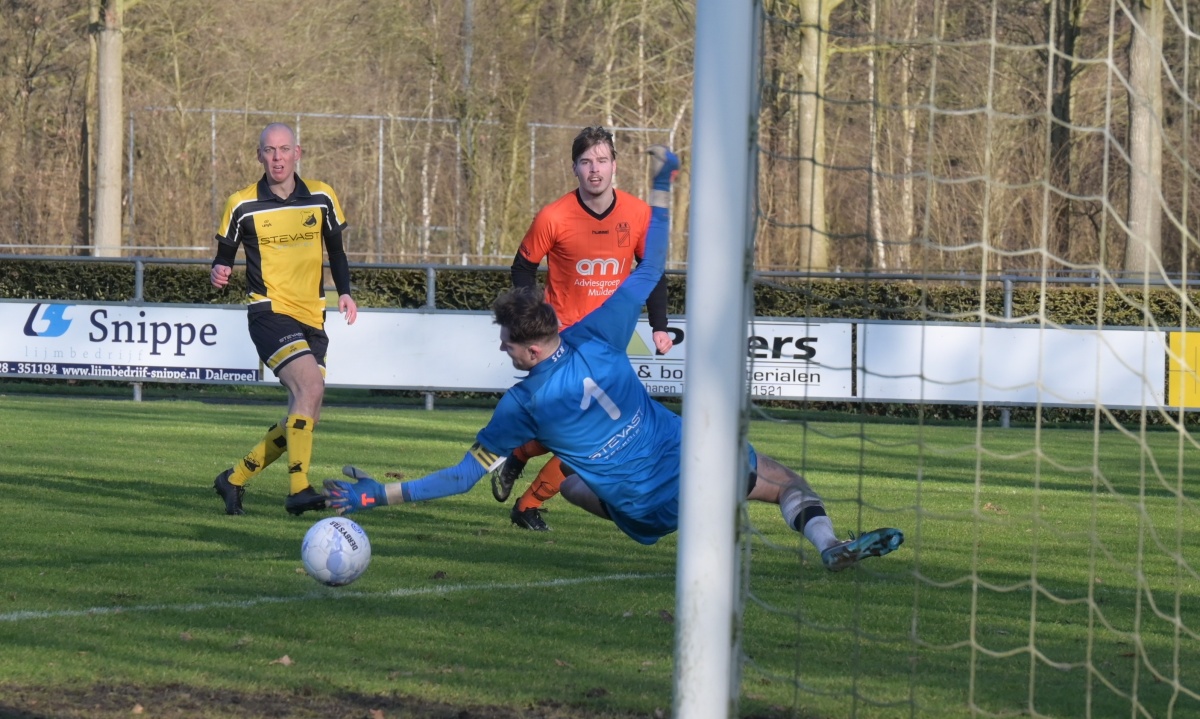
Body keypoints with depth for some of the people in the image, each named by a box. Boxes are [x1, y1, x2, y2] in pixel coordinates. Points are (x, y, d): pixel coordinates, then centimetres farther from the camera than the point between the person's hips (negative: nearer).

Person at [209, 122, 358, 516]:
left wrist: (344, 292, 1)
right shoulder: (242, 205, -4)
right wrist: (219, 272, -17)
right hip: (270, 312, -5)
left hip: (311, 319, 5)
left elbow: (335, 249, 17)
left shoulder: (322, 198, 5)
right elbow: (224, 257, 6)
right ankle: (298, 489, -27)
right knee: (310, 387, -27)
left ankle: (236, 478, 22)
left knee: (305, 417, 5)